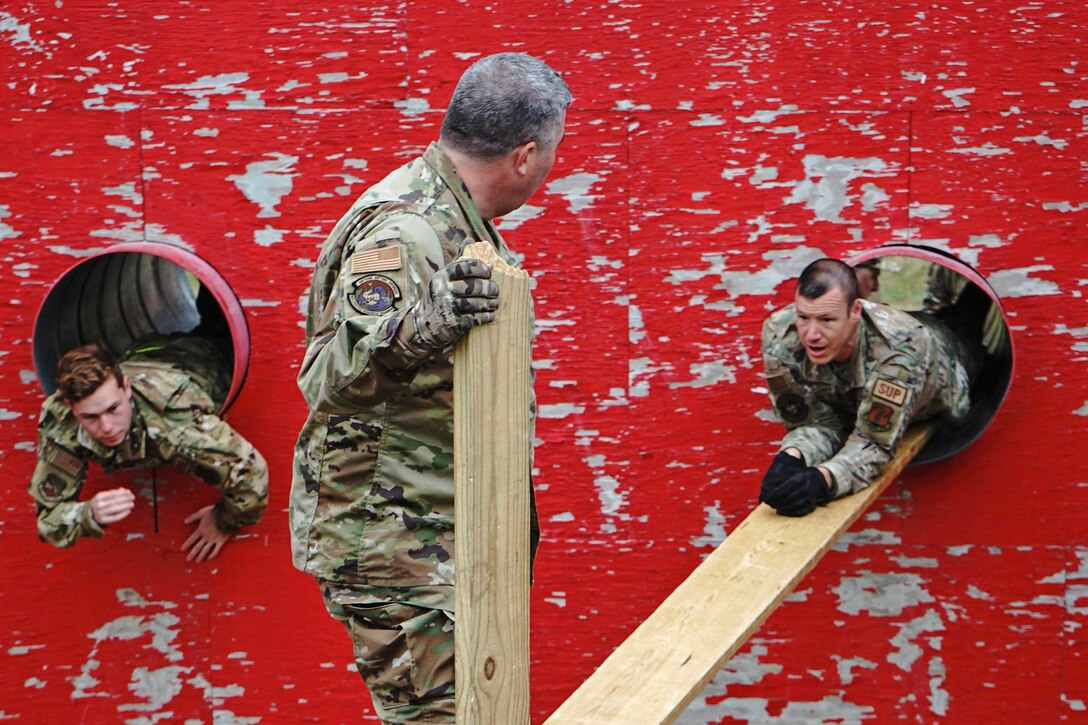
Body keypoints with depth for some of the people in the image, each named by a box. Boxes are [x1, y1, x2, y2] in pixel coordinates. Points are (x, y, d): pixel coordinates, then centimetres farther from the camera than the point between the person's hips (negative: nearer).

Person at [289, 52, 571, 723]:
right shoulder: (405, 233, -22)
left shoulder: (457, 218, 10)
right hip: (388, 539, -10)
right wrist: (422, 324, -48)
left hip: (442, 534, 10)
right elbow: (330, 376, -32)